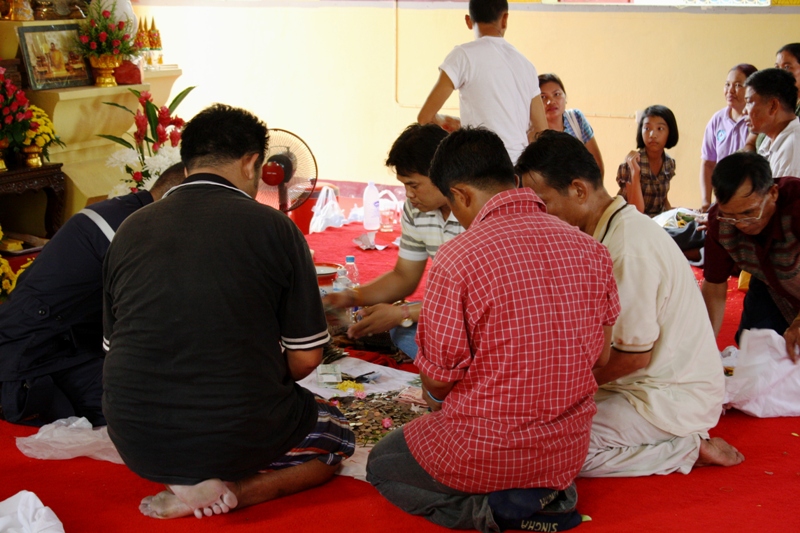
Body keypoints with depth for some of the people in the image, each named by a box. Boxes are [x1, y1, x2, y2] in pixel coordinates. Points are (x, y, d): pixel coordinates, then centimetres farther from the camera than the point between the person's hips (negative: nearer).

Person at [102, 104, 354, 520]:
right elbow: (306, 359, -3)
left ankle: (184, 484, 6)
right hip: (236, 436, -4)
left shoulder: (130, 231, 4)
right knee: (335, 433, 24)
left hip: (137, 444, 4)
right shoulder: (273, 228, -6)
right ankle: (233, 489, -3)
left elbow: (114, 347, 14)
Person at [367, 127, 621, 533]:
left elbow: (438, 380, -13)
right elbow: (600, 357, 7)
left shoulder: (457, 259, -21)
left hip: (484, 452, -5)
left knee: (380, 465, 24)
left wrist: (432, 392, 11)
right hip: (567, 454, 6)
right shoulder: (591, 251, -3)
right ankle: (544, 495, 8)